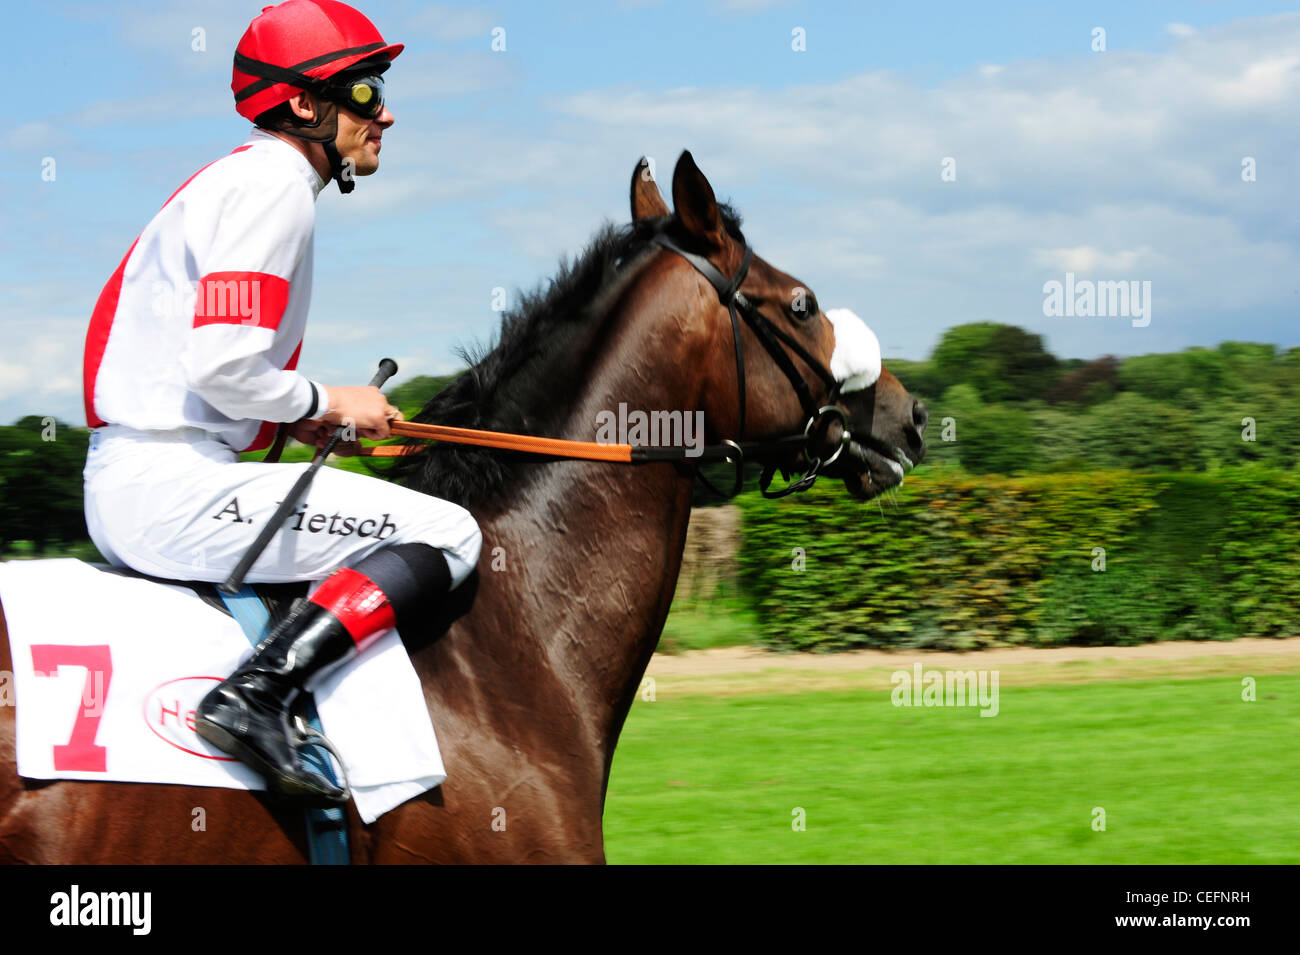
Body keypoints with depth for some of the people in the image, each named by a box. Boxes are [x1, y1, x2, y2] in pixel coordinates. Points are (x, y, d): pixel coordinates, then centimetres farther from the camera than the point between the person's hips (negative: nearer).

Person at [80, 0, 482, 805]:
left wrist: (306, 419, 11)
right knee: (448, 535, -14)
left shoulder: (248, 180, 21)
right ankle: (256, 695, -26)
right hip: (169, 485, -11)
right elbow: (221, 364, -22)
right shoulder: (275, 184, -10)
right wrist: (325, 403, -6)